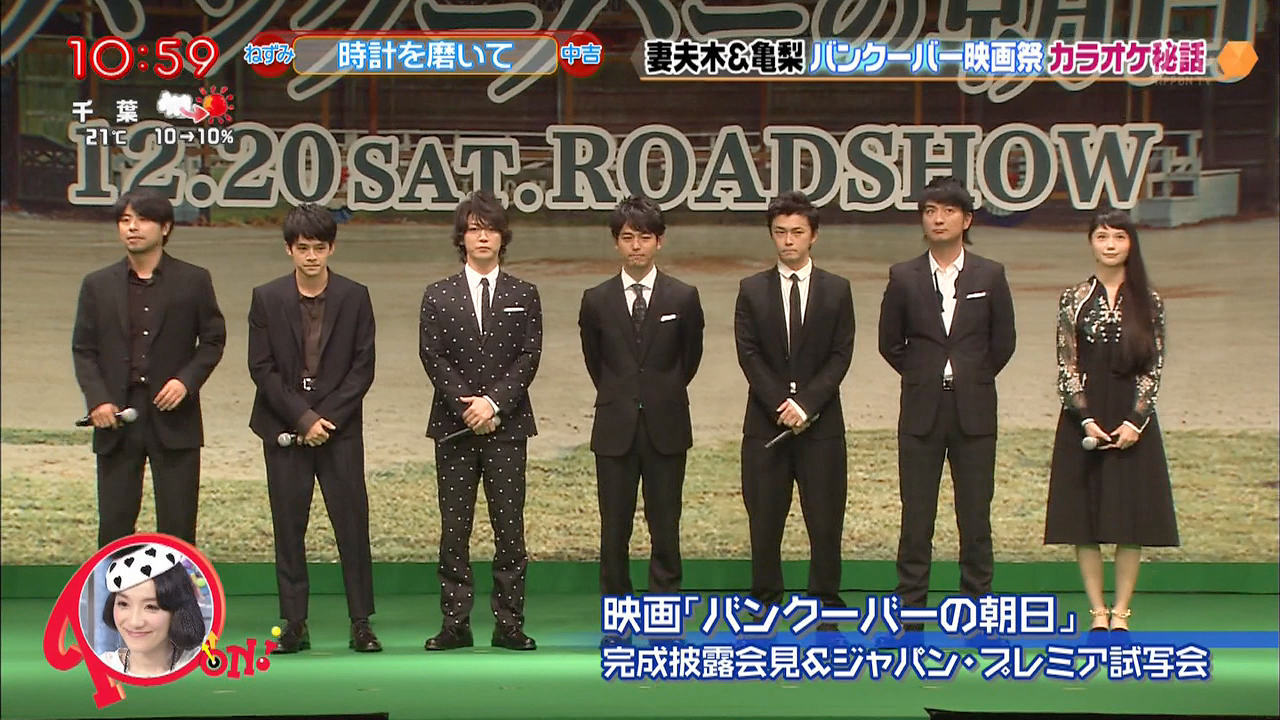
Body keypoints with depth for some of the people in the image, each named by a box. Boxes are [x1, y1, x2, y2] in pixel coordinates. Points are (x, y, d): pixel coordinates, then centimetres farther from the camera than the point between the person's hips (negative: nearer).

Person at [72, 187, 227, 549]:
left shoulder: (194, 281, 4)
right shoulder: (97, 285, 8)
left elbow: (213, 339, 7)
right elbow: (83, 350, 8)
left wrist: (187, 380, -10)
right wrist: (97, 399, -7)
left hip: (173, 417, -1)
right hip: (116, 419, 1)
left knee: (177, 526, 1)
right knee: (114, 525, 3)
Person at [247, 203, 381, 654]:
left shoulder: (354, 297, 3)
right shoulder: (267, 299, 3)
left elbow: (363, 367, 0)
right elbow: (261, 368, -1)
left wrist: (326, 418, -9)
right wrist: (303, 418, -10)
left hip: (340, 428, 0)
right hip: (284, 430, 0)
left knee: (353, 524, -2)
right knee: (288, 529, 2)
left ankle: (361, 623, 4)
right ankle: (294, 625, 7)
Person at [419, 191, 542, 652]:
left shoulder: (524, 296, 8)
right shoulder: (438, 296, 8)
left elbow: (529, 356, 0)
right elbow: (433, 357, 0)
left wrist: (494, 401, -13)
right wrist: (465, 405, -11)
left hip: (508, 425, 0)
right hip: (453, 425, 0)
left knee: (509, 526, -1)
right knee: (454, 528, 1)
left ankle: (509, 623, 4)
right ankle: (455, 623, 6)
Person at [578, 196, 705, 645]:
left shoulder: (683, 298, 1)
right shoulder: (597, 301, 3)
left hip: (665, 427, -1)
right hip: (615, 428, 1)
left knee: (665, 528, 2)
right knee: (614, 529, 3)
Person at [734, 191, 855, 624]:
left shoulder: (837, 290, 5)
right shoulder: (752, 290, 6)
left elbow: (840, 356, -1)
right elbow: (749, 355, -1)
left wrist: (805, 403, -13)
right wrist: (780, 405, -12)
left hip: (821, 422, 0)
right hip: (765, 423, 0)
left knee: (825, 520, 1)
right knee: (764, 521, 3)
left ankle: (826, 613, 9)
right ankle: (764, 608, 11)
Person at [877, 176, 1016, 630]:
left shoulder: (990, 276, 3)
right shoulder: (904, 278, 3)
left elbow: (1004, 342, 9)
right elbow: (889, 342, 10)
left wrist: (971, 380, 10)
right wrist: (925, 378, 9)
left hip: (974, 412, 0)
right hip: (921, 412, 0)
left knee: (975, 517, 2)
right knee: (916, 519, 2)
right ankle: (911, 613, 8)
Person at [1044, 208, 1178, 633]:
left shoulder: (1148, 302, 4)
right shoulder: (1074, 299, 3)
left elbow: (1154, 367, 1)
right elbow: (1066, 366, -1)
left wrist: (1135, 421, -10)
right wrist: (1086, 419, -11)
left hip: (1133, 419, 0)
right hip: (1083, 418, 0)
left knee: (1131, 519, 0)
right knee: (1084, 518, 0)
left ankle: (1120, 611, 7)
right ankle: (1097, 611, 7)